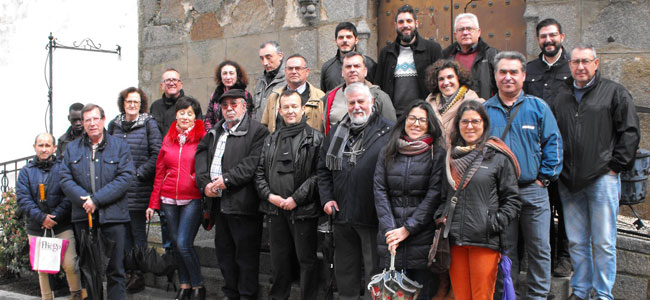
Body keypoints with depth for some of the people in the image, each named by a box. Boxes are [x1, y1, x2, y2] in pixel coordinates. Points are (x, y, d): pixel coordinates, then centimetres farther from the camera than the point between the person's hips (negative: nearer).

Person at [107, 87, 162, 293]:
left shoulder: (149, 124, -1)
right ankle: (127, 272, 17)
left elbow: (157, 154, -6)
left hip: (139, 189, -4)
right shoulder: (114, 125, 12)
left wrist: (138, 173, -10)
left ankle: (138, 274, 6)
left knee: (138, 231, -1)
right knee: (124, 231, 8)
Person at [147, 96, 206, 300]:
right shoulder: (168, 139, 10)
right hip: (169, 199, 5)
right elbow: (160, 172, 13)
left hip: (193, 200, -5)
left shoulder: (202, 138, -2)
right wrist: (153, 203, 11)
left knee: (183, 243, -12)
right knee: (176, 244, 9)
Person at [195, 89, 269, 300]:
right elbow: (201, 157, 12)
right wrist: (205, 184, -4)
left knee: (246, 254, -1)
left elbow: (253, 163, -16)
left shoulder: (257, 131, -5)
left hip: (243, 203, -7)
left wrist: (226, 179, -19)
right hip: (219, 203, 8)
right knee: (224, 251, 16)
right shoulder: (214, 133, 19)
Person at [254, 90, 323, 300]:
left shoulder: (315, 139, -3)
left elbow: (318, 174, -11)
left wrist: (296, 198, -15)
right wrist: (269, 195, -4)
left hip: (303, 210, -5)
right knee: (279, 259, 15)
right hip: (275, 210, 5)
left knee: (307, 259, 3)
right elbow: (260, 172, 13)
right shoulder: (271, 140, 14)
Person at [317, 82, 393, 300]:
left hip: (373, 217, -5)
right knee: (344, 273, 18)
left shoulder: (388, 132, -5)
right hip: (342, 216, 5)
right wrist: (326, 198, 6)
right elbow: (323, 169, 18)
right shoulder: (337, 132, 13)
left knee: (374, 274, 4)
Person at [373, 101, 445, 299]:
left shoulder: (437, 154, 2)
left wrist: (408, 228, -9)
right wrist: (389, 230, -7)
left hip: (422, 236, -2)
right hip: (390, 238, 2)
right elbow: (380, 191, 5)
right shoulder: (387, 153, 11)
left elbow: (434, 196, -5)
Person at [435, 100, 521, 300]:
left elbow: (512, 199, 1)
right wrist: (440, 217, 7)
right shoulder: (451, 157, 15)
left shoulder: (498, 157, 1)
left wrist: (495, 223, -10)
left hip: (484, 240, -4)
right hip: (454, 240, 4)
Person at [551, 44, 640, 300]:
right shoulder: (561, 97, 14)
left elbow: (630, 132, -1)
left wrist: (615, 165, -6)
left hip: (602, 178, -4)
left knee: (603, 242, 0)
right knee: (576, 242, 10)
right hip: (569, 182, 4)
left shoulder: (614, 93, 2)